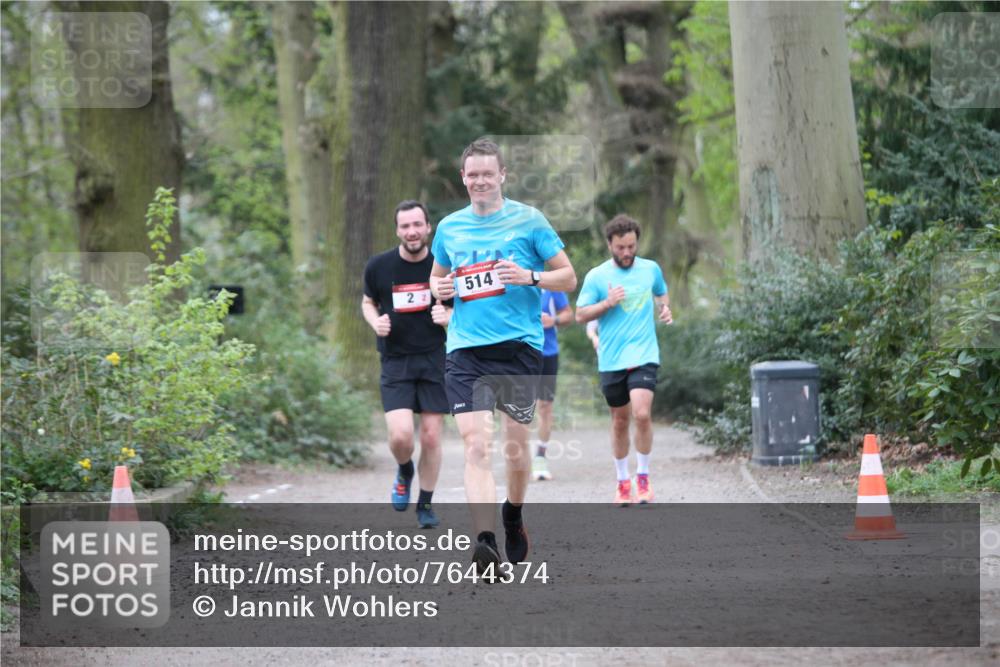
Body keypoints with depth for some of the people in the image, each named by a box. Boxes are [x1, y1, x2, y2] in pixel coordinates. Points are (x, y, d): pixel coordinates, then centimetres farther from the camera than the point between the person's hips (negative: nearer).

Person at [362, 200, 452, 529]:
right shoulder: (378, 266, -3)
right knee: (400, 435, -14)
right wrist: (375, 322, -7)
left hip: (434, 359, 1)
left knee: (431, 437, 0)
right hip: (395, 362, 0)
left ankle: (425, 504, 19)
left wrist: (449, 316, -13)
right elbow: (368, 302, 14)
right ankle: (405, 472, 21)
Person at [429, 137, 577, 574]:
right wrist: (438, 289, 4)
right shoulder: (449, 228, 12)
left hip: (519, 345, -1)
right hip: (465, 349, 1)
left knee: (516, 443, 7)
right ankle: (485, 542, -23)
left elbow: (568, 277, 4)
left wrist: (530, 277, -15)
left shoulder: (528, 220, 2)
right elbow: (437, 277, 28)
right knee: (476, 444, -14)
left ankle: (513, 515, 36)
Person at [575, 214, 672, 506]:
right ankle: (622, 481, 22)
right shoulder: (596, 276, -1)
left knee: (641, 414, -17)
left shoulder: (651, 269, 6)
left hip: (644, 356, 0)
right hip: (611, 360, 0)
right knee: (620, 420, 8)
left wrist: (665, 308, 4)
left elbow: (662, 293, 26)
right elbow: (580, 315, 2)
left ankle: (643, 477, -2)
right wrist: (608, 303, -13)